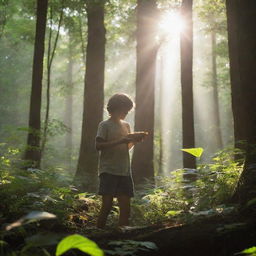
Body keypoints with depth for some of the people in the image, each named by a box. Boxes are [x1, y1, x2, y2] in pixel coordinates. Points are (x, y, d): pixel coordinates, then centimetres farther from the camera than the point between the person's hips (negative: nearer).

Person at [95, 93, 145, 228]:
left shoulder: (126, 125, 19)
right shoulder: (105, 125, -2)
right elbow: (98, 146, -13)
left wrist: (134, 141, 3)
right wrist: (120, 141, -20)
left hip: (124, 171, 7)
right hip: (108, 171, -6)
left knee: (126, 208, 4)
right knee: (107, 205, -10)